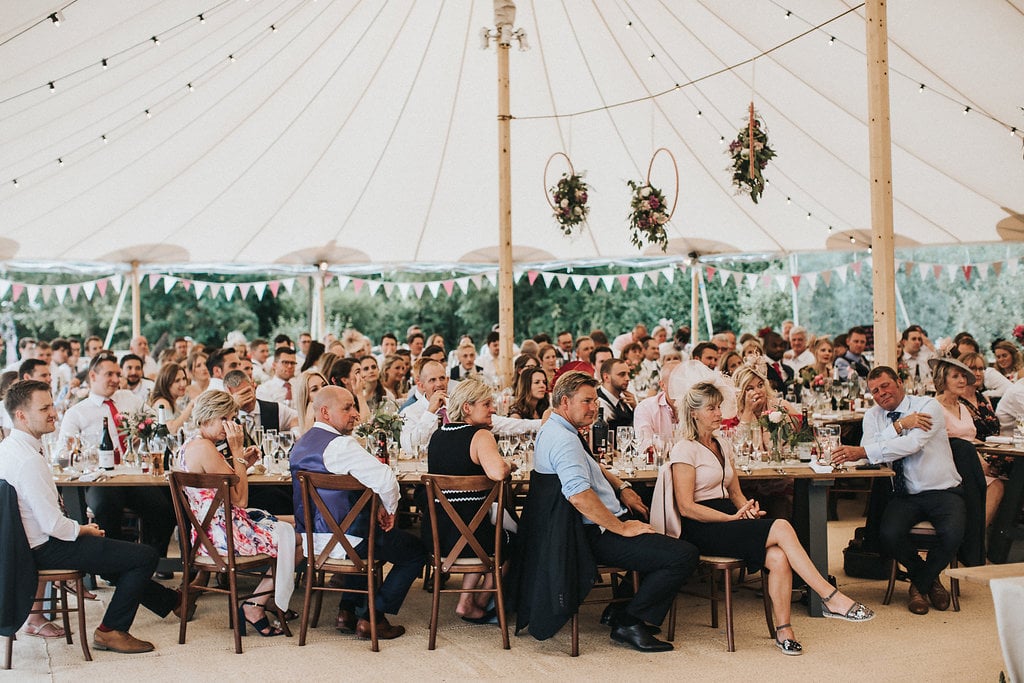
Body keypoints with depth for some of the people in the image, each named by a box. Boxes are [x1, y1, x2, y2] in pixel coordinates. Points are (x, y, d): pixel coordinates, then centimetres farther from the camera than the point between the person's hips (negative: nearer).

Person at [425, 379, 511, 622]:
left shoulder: (437, 435, 10)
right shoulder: (480, 436, -13)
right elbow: (497, 473, -32)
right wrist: (508, 466, -8)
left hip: (433, 535, 7)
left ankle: (466, 601, 34)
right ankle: (478, 604, 33)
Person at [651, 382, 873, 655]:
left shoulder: (723, 445, 18)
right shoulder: (685, 450, -6)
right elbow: (686, 507, -12)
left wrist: (747, 508, -3)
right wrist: (733, 518, -17)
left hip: (726, 520, 7)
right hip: (700, 529, -7)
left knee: (778, 557, -24)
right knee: (781, 528, -25)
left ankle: (783, 630, -18)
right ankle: (830, 597, -21)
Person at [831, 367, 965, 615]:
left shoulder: (928, 406, -5)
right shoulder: (873, 416, 9)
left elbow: (913, 443, -23)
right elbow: (868, 450, -9)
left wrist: (862, 452, -32)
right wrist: (900, 425, -19)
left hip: (941, 491, -2)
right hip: (904, 496, 3)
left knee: (952, 534, -31)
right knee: (889, 534, -27)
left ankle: (920, 584, 1)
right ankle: (929, 580, 5)